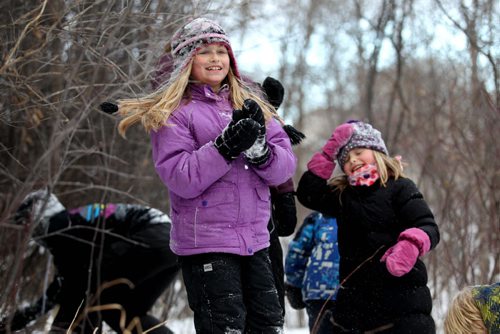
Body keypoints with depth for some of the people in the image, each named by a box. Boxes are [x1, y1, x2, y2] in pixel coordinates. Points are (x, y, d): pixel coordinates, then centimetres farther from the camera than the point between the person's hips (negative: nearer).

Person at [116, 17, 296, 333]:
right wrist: (226, 146, -23)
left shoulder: (251, 105, 12)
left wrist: (259, 148, -17)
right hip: (206, 244, -5)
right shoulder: (172, 113, -2)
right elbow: (181, 179, -15)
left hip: (255, 240, 6)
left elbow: (285, 167, 3)